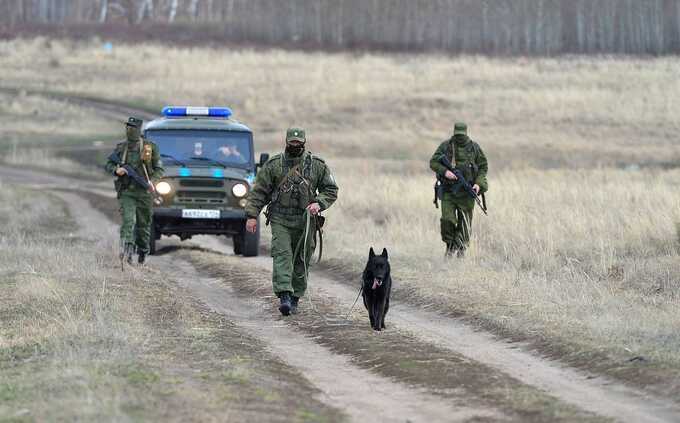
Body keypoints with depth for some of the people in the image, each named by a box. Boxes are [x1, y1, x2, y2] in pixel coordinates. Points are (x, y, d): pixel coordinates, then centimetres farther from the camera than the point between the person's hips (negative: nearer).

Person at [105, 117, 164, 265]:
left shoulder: (150, 147, 2)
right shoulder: (121, 147, 7)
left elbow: (159, 169, 4)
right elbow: (108, 165, 15)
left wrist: (152, 181, -14)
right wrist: (116, 170, -8)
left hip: (144, 192, 0)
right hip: (126, 192, 0)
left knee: (143, 225, 9)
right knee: (128, 221, -18)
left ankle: (142, 253, 28)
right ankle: (126, 252, -26)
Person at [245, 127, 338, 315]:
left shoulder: (317, 165, 4)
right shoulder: (274, 165, 2)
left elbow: (331, 190, 9)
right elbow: (259, 191, 5)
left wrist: (319, 203, -10)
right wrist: (252, 215, -3)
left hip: (305, 222, 1)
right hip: (280, 221, -1)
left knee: (301, 262, 6)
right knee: (282, 256, -16)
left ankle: (295, 299, 19)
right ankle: (284, 297, -25)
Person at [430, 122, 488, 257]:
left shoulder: (474, 148, 2)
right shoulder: (445, 146, 1)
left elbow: (483, 166, 7)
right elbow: (433, 162, 0)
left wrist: (478, 183, -7)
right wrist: (445, 171, -18)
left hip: (466, 191, 0)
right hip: (448, 190, 0)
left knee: (465, 222, 3)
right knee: (447, 220, -10)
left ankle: (461, 248, 18)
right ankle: (450, 245, 10)